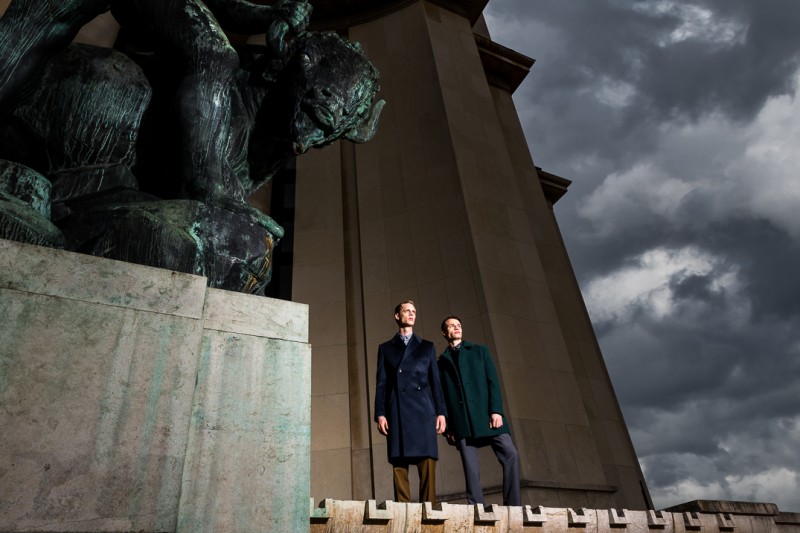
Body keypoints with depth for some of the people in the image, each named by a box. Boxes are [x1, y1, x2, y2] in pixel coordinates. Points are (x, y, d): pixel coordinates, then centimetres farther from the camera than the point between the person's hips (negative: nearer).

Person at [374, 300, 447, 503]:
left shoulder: (427, 346, 19)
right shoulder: (386, 348, 18)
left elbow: (436, 381, 13)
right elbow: (381, 383, 11)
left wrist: (441, 412, 3)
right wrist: (380, 414, -1)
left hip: (423, 412, 0)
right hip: (397, 413, 0)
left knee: (427, 464, -7)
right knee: (399, 464, -4)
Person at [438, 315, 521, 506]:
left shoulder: (480, 350, 16)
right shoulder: (441, 362, 17)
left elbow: (493, 381, 6)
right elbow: (441, 396, 12)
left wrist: (496, 410, -7)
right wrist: (447, 426, 4)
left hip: (486, 414, 0)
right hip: (461, 421, 0)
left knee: (510, 454, -14)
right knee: (471, 469, -5)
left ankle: (512, 507, -7)